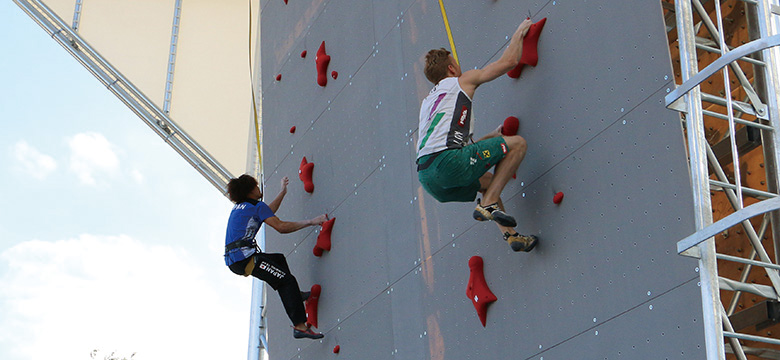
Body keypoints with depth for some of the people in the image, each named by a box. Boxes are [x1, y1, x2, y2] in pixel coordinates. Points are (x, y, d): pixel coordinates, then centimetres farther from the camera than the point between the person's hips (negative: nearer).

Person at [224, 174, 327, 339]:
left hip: (233, 260, 10)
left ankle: (292, 295, 30)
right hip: (244, 257, -10)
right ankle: (299, 326, -23)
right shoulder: (257, 206, -5)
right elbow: (281, 227, -13)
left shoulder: (239, 207, 22)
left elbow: (268, 212, 37)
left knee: (278, 258, 31)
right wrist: (310, 222, -8)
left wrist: (283, 191, 43)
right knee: (287, 280, -13)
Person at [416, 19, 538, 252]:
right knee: (517, 143, 3)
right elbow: (509, 61, 13)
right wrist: (520, 32, 31)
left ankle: (510, 234, 16)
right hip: (447, 163, -8)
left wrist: (493, 136, 44)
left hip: (426, 177, 8)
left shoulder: (428, 102, 35)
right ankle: (489, 204, -6)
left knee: (486, 180, 33)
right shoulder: (461, 81, 15)